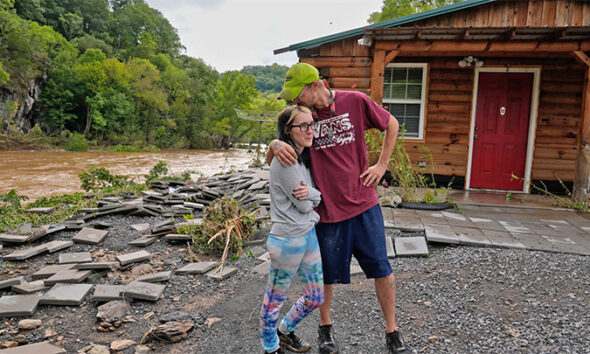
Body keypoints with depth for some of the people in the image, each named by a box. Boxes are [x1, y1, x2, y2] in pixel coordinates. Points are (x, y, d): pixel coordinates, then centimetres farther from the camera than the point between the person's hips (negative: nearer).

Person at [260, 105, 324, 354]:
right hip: (289, 240, -9)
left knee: (315, 298, 19)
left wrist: (311, 193, -14)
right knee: (275, 299, 12)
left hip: (310, 234, 9)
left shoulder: (304, 157, 10)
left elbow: (316, 198, 7)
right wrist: (313, 195, 2)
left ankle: (285, 331, 44)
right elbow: (304, 205, -18)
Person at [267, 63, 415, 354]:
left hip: (363, 203, 0)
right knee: (328, 275, 13)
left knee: (382, 270, 7)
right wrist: (276, 145, -24)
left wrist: (382, 165, 2)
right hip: (328, 208, 0)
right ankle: (325, 328, 39)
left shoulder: (355, 101, -6)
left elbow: (391, 125, 10)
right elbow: (270, 160, 0)